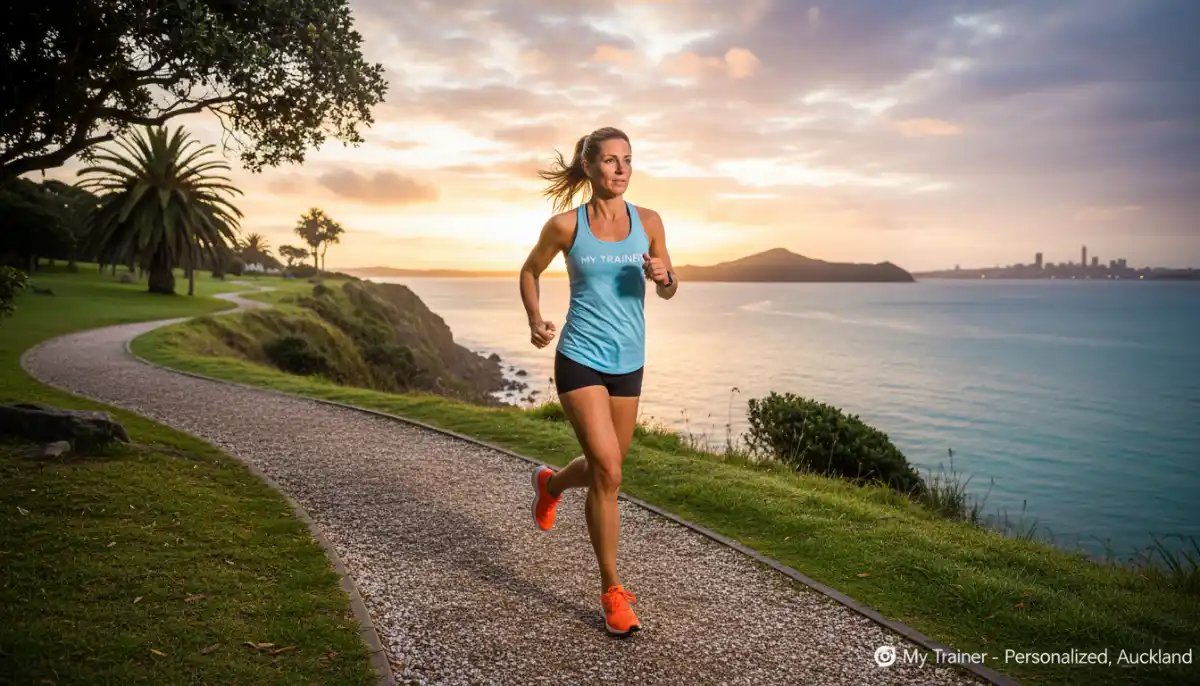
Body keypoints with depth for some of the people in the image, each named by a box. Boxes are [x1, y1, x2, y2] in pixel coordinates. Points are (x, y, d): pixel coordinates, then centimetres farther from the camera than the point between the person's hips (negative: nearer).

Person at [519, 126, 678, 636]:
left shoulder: (648, 222, 2)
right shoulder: (566, 225, -5)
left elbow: (668, 291, 11)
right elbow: (530, 271, 11)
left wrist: (663, 276, -12)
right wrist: (535, 321, -4)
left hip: (628, 363, 4)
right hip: (580, 359, -4)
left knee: (604, 467, 17)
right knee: (608, 471, -13)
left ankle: (550, 484, 53)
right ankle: (612, 591, 4)